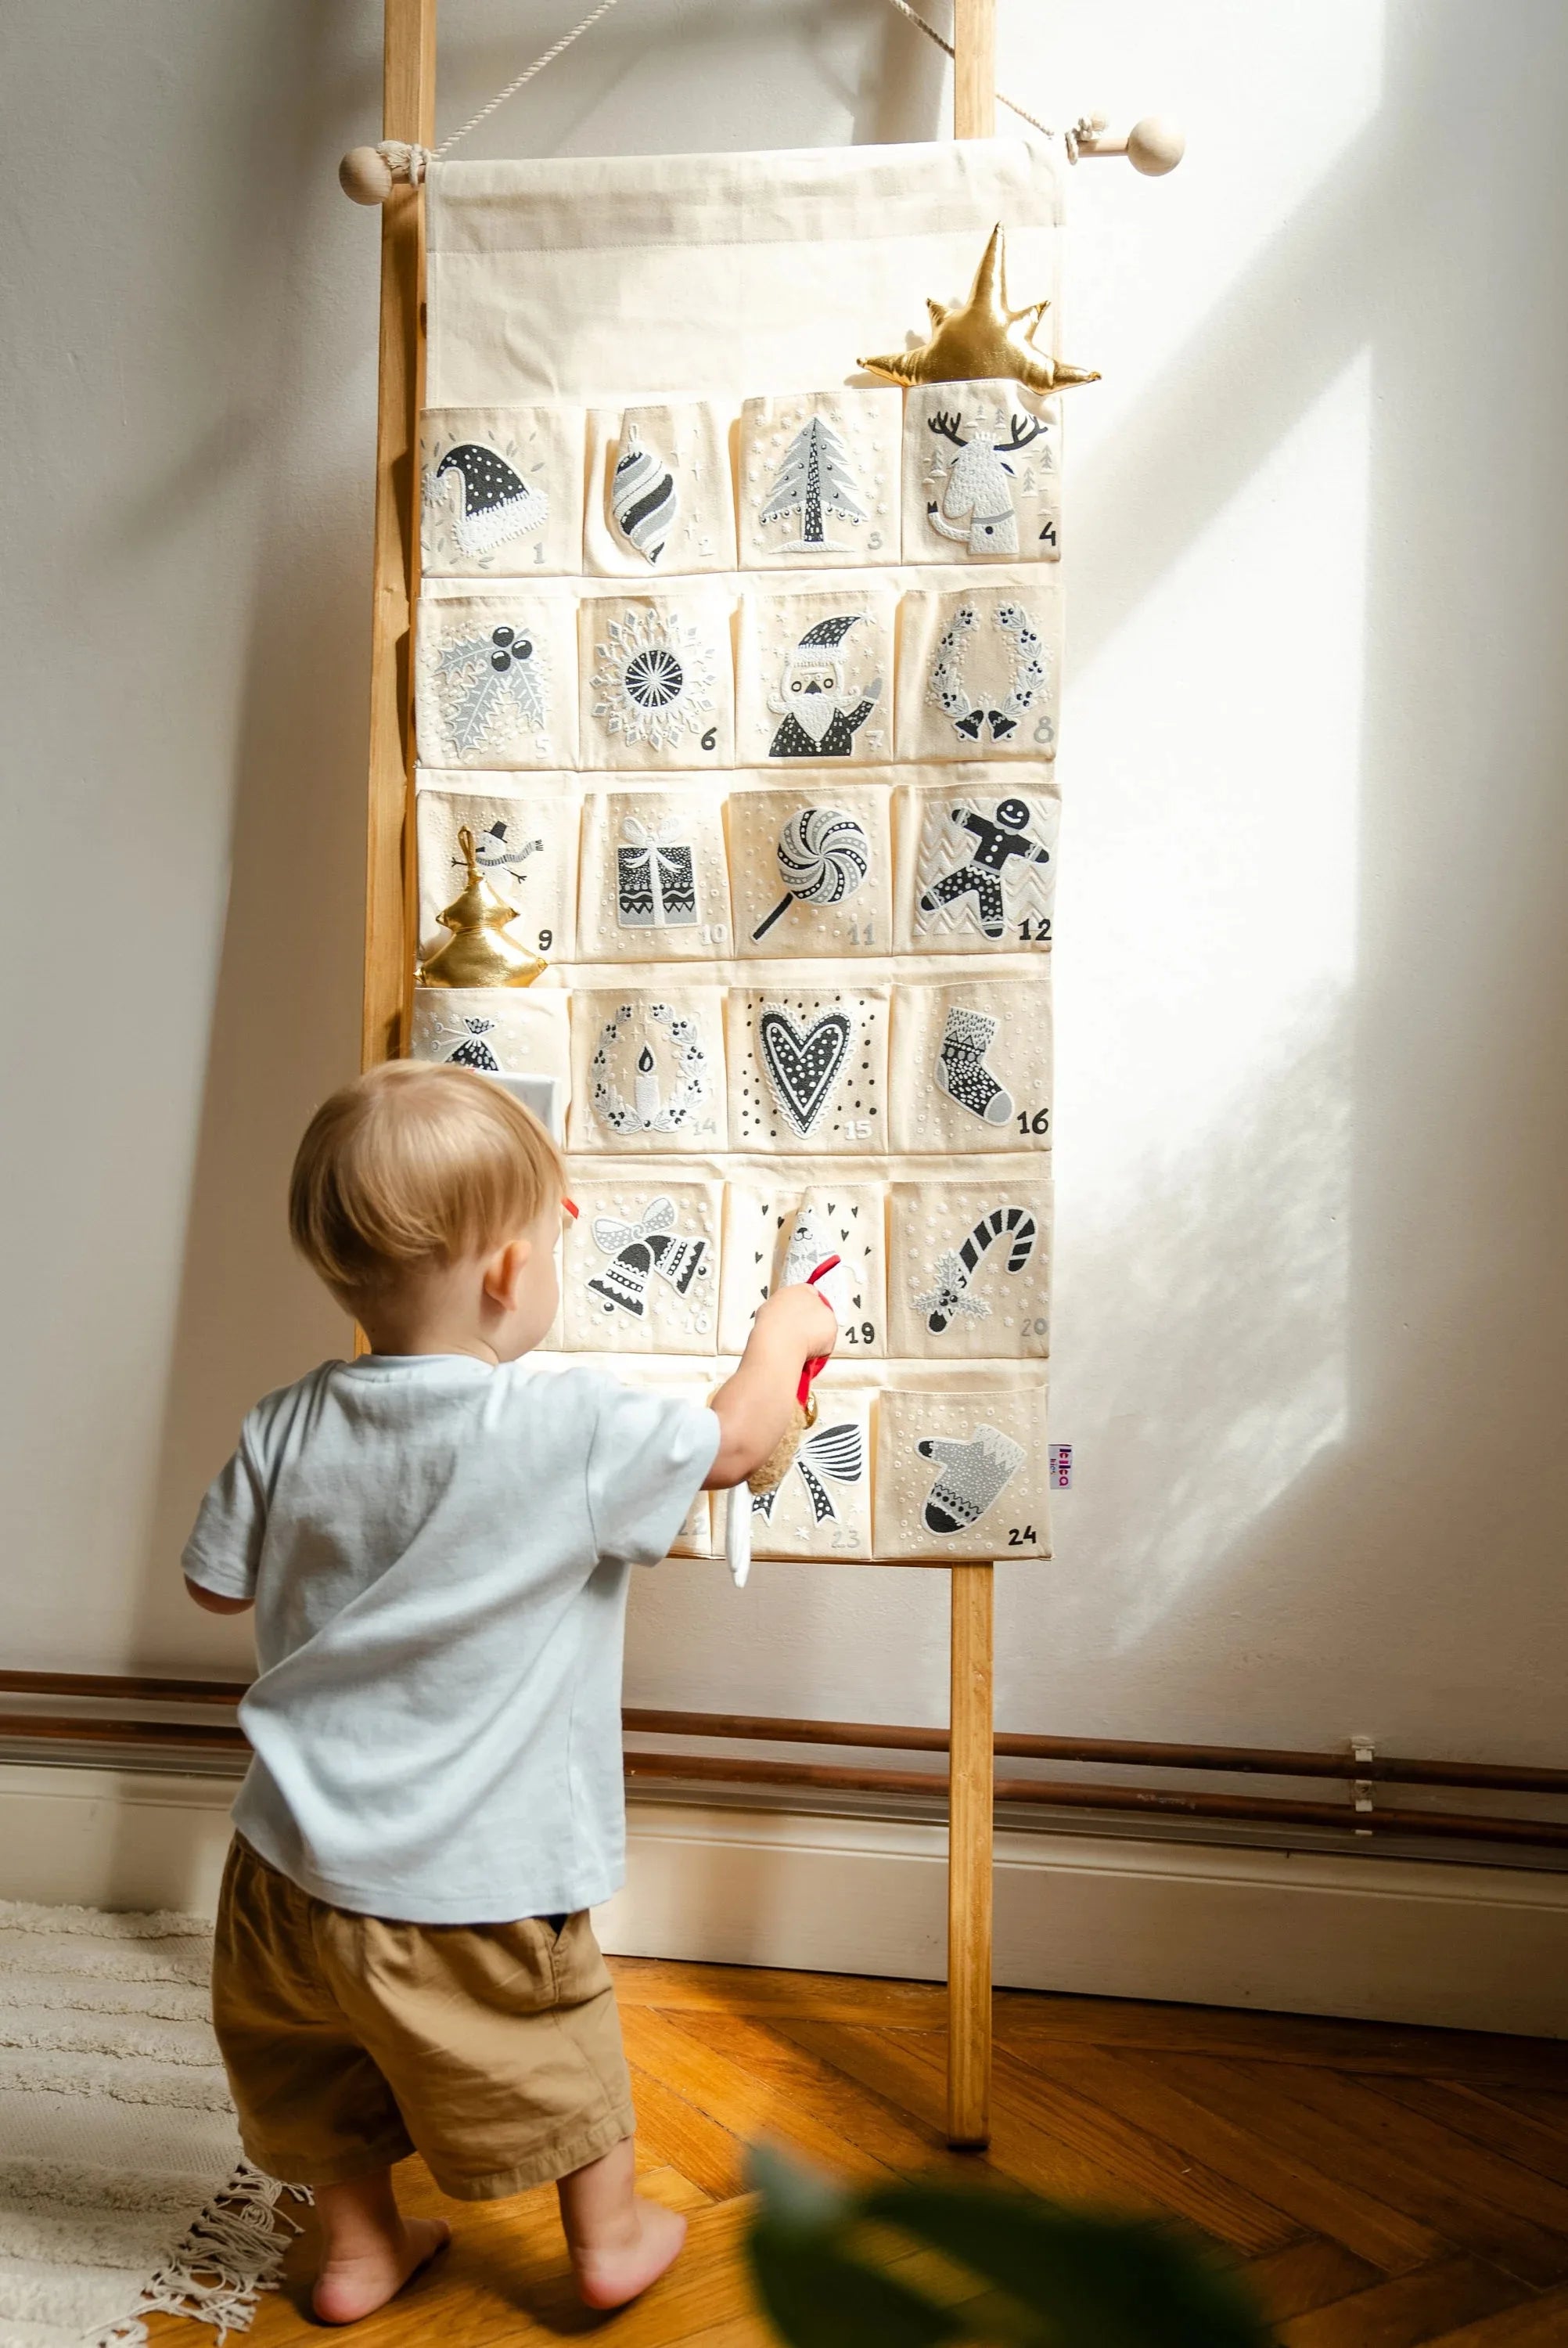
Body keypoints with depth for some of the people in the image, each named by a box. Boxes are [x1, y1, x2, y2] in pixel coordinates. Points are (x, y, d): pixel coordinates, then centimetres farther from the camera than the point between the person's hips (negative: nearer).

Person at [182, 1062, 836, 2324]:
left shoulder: (288, 1428, -10)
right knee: (555, 2053, 22)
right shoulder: (574, 1430, -25)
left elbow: (217, 1581, 5)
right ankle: (610, 2236, 43)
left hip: (295, 1865, 4)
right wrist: (782, 1332, 9)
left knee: (325, 2070, 27)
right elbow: (738, 1438, -10)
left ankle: (359, 2250, 46)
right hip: (473, 1885, -4)